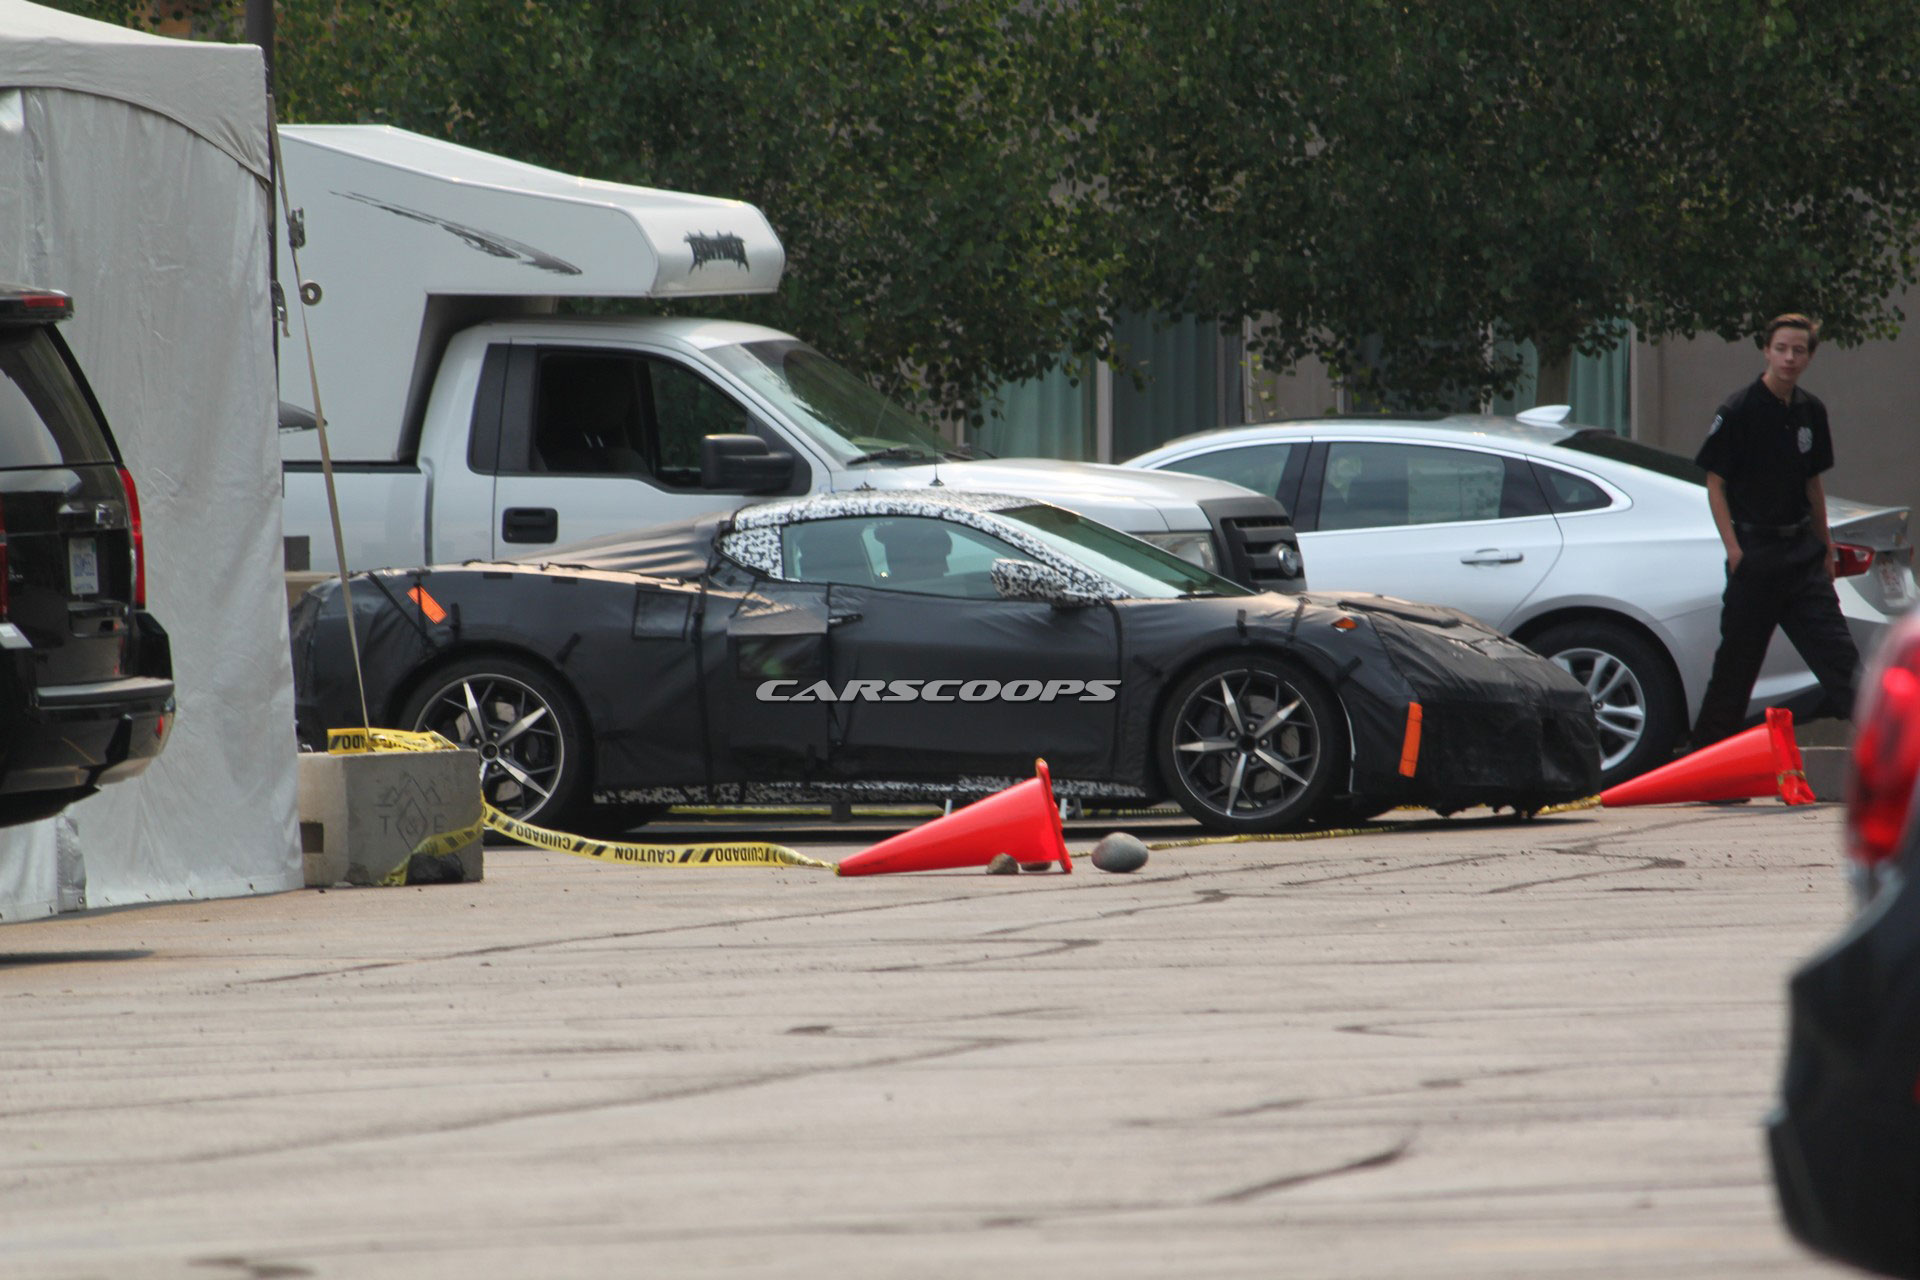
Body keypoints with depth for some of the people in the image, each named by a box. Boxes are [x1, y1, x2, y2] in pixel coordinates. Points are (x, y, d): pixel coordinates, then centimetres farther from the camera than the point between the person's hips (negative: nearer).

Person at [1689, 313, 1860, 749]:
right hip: (1755, 548, -5)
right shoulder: (1739, 410, -9)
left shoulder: (1810, 411, 8)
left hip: (1801, 550, 5)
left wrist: (1825, 545, 18)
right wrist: (1734, 549, -13)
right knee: (1736, 662, 2)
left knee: (1837, 649, -3)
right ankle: (1706, 752, 14)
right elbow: (1715, 483, -6)